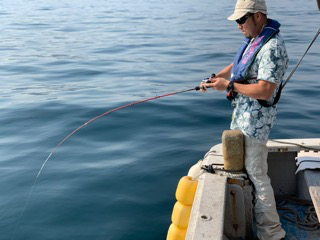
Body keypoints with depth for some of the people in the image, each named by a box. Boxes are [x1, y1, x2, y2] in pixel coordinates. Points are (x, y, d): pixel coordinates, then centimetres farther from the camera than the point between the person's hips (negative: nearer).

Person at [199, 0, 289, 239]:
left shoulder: (272, 48, -25)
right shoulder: (254, 39, 7)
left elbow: (264, 91, -30)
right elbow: (237, 65, 19)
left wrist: (229, 85, -20)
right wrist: (214, 78, 5)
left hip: (255, 117, -10)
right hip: (242, 112, 10)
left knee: (256, 172, -5)